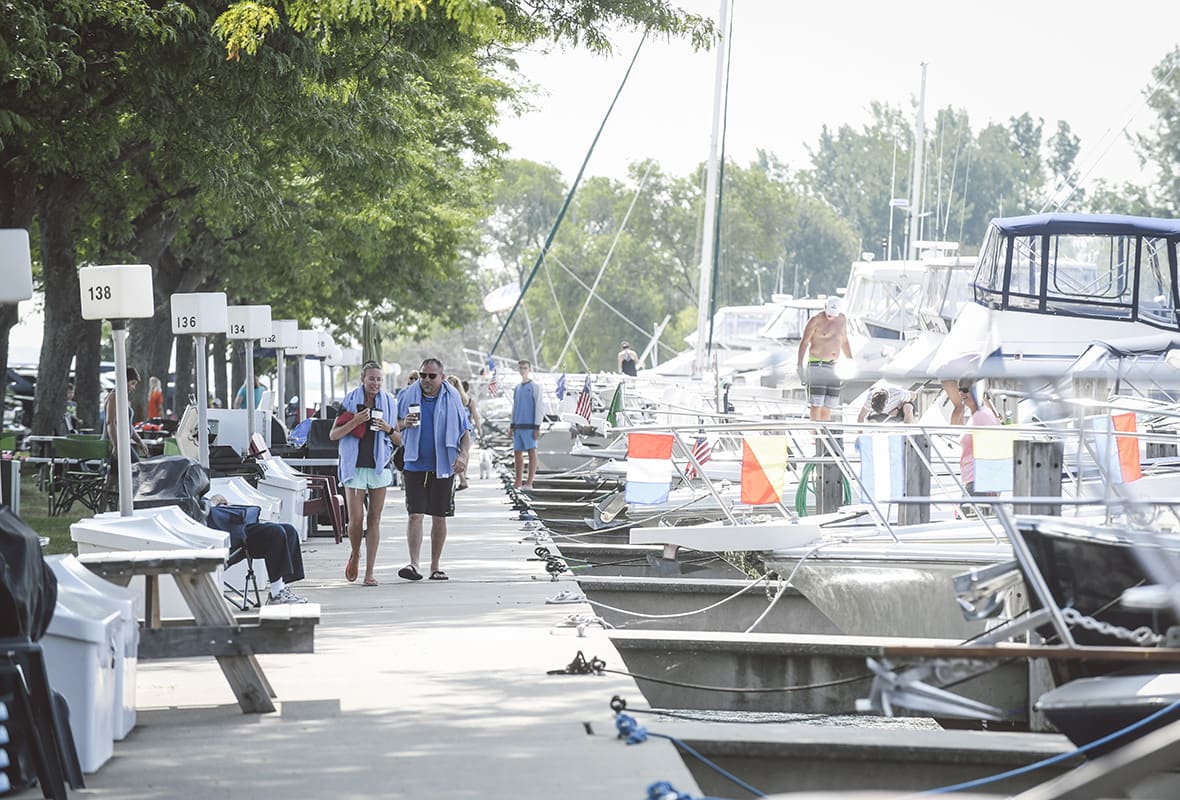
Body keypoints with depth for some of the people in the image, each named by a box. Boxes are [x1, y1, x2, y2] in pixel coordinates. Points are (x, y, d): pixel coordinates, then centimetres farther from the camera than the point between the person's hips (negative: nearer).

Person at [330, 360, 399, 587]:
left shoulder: (389, 403, 7)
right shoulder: (350, 401, 2)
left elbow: (399, 441, 12)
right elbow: (333, 435, 0)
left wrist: (389, 429, -8)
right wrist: (355, 422, -13)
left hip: (379, 466, 2)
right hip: (355, 464, -2)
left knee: (374, 519, 0)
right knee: (356, 519, -8)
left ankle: (369, 572, 3)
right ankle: (355, 556, 22)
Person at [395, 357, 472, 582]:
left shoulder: (452, 398, 2)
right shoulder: (408, 396, 3)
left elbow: (465, 432, 7)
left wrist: (463, 455, -11)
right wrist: (404, 424, -11)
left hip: (443, 467, 1)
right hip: (415, 465, -1)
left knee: (439, 517, 7)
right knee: (415, 515, -11)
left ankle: (435, 566, 17)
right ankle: (414, 563, -17)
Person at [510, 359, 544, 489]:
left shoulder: (535, 387, -3)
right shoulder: (517, 388, 17)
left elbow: (540, 407, -8)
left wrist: (537, 427, -14)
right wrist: (512, 426, 15)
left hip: (530, 426, -7)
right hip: (518, 425, 7)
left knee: (531, 451, -8)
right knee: (517, 453, 8)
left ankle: (529, 482, -10)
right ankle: (518, 482, 15)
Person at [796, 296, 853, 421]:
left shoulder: (842, 319, 10)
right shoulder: (815, 321, -8)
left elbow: (844, 342, 22)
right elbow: (804, 342, -8)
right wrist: (799, 365, -17)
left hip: (833, 366, 6)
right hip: (817, 364, -6)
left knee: (828, 406, 4)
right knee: (816, 404, -13)